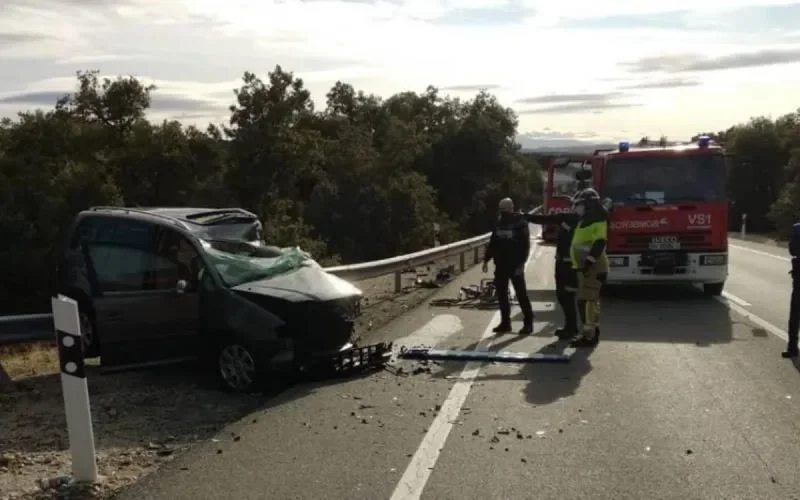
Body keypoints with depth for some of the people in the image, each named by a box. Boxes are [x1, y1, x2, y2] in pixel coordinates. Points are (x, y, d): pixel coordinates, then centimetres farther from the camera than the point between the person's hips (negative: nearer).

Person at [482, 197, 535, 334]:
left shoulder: (520, 223, -8)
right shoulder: (499, 223, 11)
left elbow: (525, 244, -13)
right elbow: (493, 243, 16)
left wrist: (521, 263, -19)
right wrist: (486, 259, 11)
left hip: (515, 265, -7)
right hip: (500, 264, 7)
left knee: (521, 294, -2)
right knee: (501, 294, 9)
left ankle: (528, 322, 5)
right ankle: (505, 322, 17)